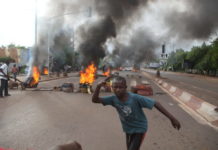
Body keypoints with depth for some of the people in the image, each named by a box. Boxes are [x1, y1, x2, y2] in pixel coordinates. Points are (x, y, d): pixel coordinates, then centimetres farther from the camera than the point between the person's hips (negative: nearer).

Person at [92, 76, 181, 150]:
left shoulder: (135, 98, -30)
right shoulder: (114, 99, -16)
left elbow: (155, 104, -28)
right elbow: (95, 100, -12)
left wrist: (171, 118, -31)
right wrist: (98, 87, -30)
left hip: (139, 129, -5)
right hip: (128, 130, 5)